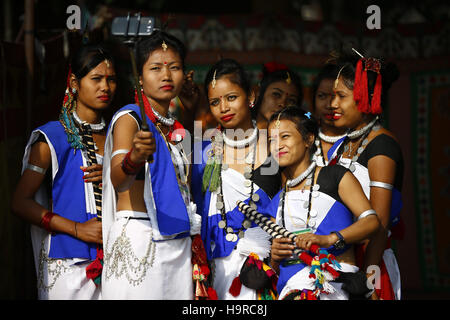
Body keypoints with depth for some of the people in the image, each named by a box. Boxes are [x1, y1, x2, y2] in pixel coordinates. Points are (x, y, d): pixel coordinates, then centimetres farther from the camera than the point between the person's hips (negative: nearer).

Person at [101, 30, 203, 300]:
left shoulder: (177, 131, 16)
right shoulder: (129, 118, -6)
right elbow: (118, 181, -21)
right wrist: (134, 159, -43)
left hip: (178, 245, 7)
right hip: (137, 237, -7)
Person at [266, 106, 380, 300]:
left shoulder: (335, 176, 10)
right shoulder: (276, 204, 22)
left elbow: (371, 221, -3)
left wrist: (329, 239, -17)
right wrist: (274, 256, 0)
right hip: (291, 285, 5)